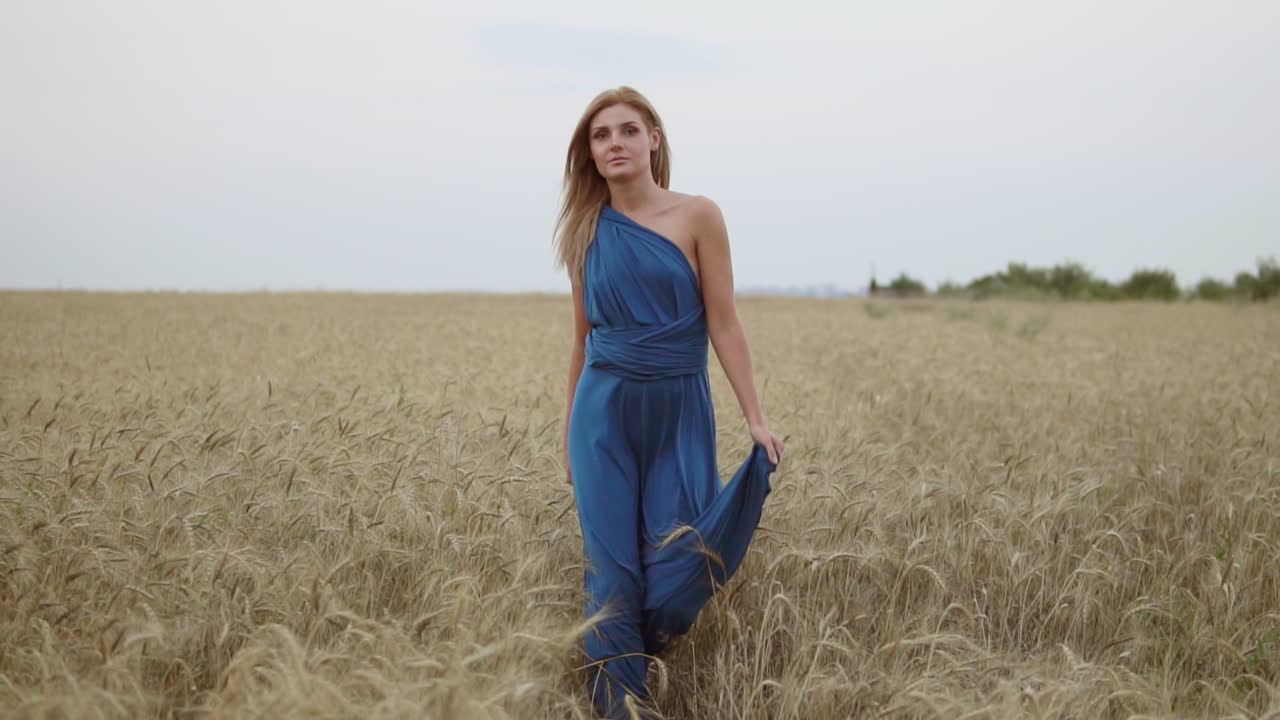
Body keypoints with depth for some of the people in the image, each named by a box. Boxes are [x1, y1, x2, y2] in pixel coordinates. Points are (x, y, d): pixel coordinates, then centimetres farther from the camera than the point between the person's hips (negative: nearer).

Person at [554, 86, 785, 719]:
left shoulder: (698, 216, -3)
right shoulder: (588, 233, 5)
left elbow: (724, 324, -5)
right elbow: (584, 336, 13)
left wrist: (755, 418, -10)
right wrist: (569, 428, 16)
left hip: (680, 413, -2)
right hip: (605, 413, 2)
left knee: (678, 570, -3)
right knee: (612, 567, -1)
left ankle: (638, 658, 26)